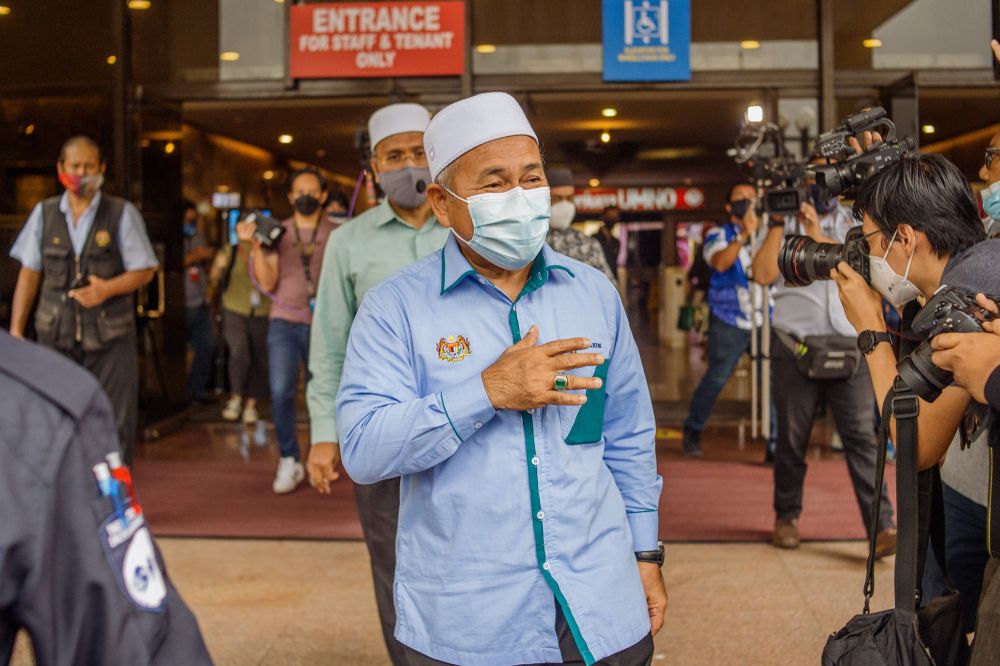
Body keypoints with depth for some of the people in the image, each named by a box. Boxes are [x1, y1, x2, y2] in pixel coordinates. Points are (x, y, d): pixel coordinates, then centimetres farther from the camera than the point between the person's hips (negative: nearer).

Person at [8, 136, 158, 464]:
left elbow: (144, 271, -1)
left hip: (109, 338, -2)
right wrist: (16, 329, 5)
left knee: (114, 425, -1)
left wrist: (107, 288, -19)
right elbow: (29, 273, 9)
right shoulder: (44, 213, 7)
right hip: (55, 335, 2)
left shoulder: (122, 213, -1)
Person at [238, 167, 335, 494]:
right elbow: (267, 283, 2)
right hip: (285, 322, 0)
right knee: (281, 393, -11)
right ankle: (289, 460, 1)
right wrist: (255, 246, -9)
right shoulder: (276, 233, 9)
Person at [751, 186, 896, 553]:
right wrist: (778, 224, -10)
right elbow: (763, 275, -5)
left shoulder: (853, 222, 10)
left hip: (850, 347, 0)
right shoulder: (785, 225, 8)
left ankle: (882, 527, -10)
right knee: (792, 438, 7)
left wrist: (817, 235, -18)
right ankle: (786, 518, 22)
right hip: (796, 346, 0)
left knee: (861, 435, -7)